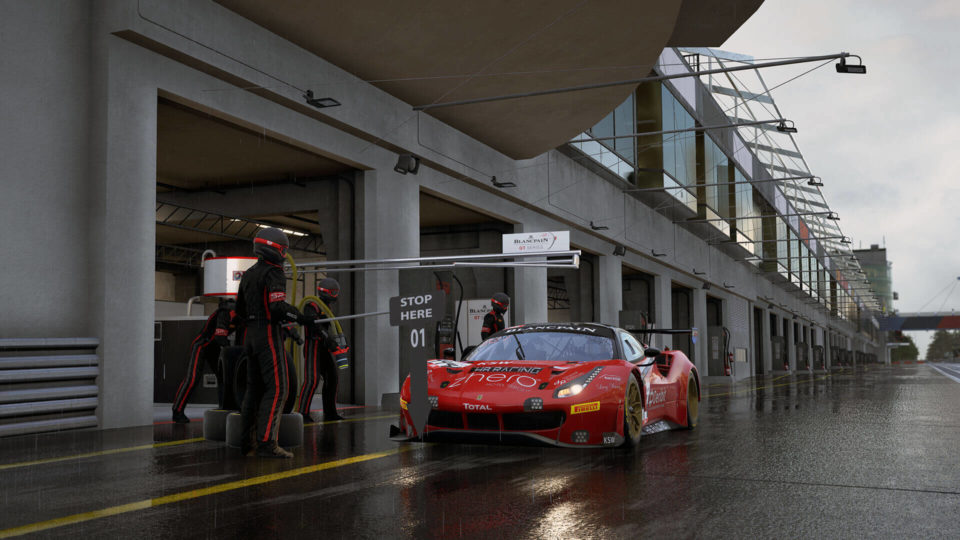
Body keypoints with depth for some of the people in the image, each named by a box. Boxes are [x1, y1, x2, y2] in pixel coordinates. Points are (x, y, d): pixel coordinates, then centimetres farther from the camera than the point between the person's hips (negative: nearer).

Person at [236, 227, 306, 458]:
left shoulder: (248, 274, 15)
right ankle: (266, 442, -16)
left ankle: (248, 442, 12)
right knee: (277, 388, -9)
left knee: (254, 388, 11)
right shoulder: (274, 273, -12)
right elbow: (278, 307, -24)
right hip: (269, 336, -9)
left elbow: (240, 310, 21)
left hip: (251, 335, 9)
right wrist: (299, 317, -11)